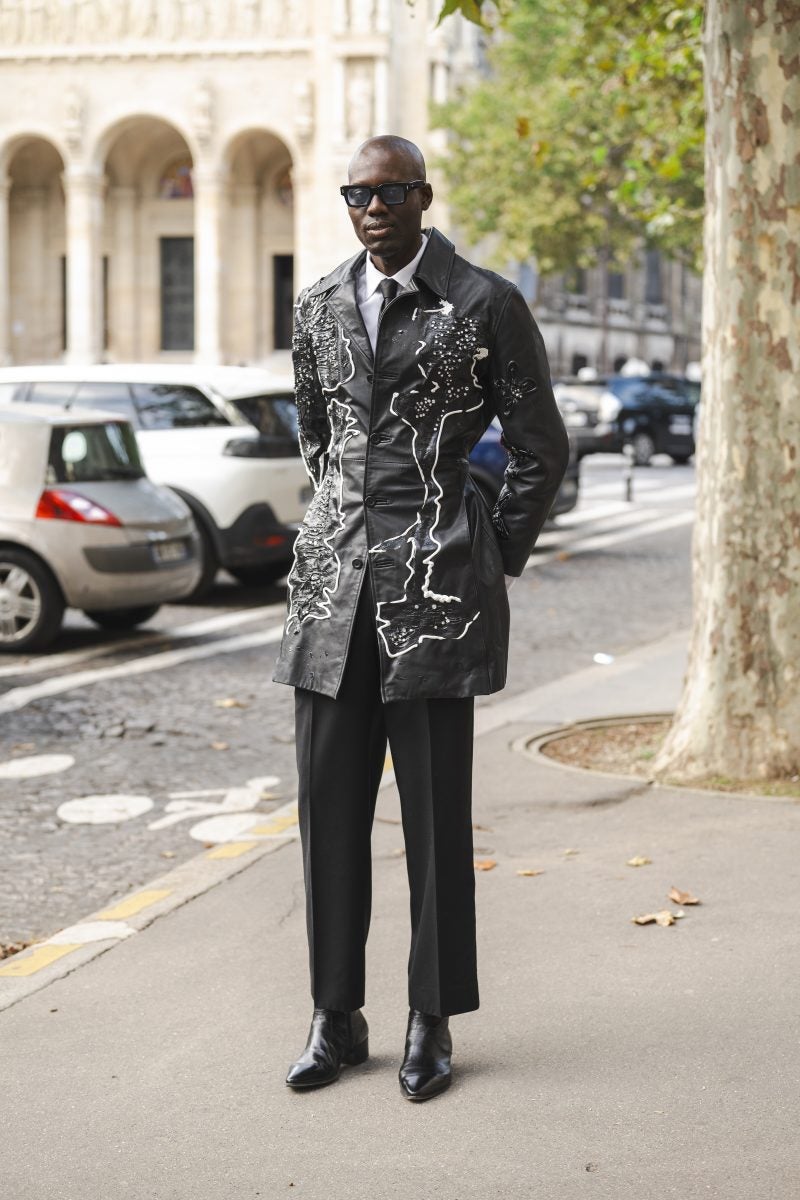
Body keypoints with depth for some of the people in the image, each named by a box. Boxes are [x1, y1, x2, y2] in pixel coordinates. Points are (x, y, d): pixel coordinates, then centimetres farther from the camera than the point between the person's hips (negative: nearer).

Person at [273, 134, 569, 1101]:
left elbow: (541, 449, 2)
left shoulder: (484, 304, -3)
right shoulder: (318, 307, 11)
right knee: (329, 804, 5)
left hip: (435, 585, -4)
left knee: (435, 808, 0)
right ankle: (336, 1018, 16)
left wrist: (492, 564, 3)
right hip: (333, 581, 5)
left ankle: (433, 1023, 12)